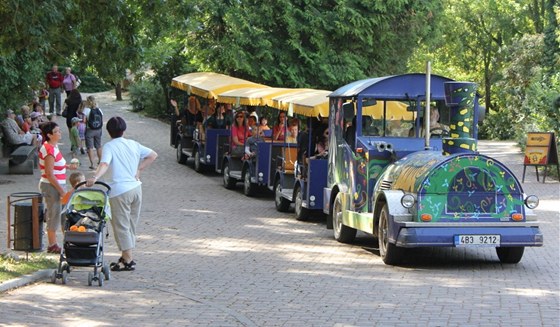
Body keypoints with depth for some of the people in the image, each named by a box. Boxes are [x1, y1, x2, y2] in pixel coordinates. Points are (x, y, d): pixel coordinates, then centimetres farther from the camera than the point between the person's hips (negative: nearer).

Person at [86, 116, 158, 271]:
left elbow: (104, 164, -26)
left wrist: (95, 178, -40)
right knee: (131, 225, 16)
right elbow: (153, 155, 17)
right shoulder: (133, 144, 10)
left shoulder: (109, 146, -8)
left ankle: (128, 260, -3)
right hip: (136, 188, 6)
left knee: (121, 226, -1)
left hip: (120, 191, -6)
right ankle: (126, 257, 23)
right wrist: (138, 169, 13)